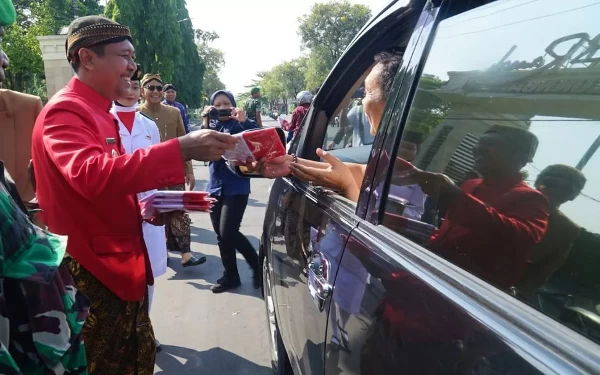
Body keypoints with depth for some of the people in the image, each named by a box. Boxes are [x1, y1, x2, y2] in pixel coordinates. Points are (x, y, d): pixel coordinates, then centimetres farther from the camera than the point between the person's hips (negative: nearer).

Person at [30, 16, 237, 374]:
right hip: (92, 274, -9)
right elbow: (92, 175, -36)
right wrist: (180, 149, -39)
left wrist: (145, 209, 4)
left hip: (121, 265, 9)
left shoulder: (99, 113, 14)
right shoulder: (65, 111, -17)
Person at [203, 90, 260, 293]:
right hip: (215, 186, 5)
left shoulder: (241, 124, -2)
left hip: (236, 187, -5)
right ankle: (230, 276, 24)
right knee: (221, 234, 9)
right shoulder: (211, 125, 10)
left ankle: (258, 265, 11)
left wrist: (244, 121, -31)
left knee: (228, 232, -12)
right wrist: (205, 123, -17)